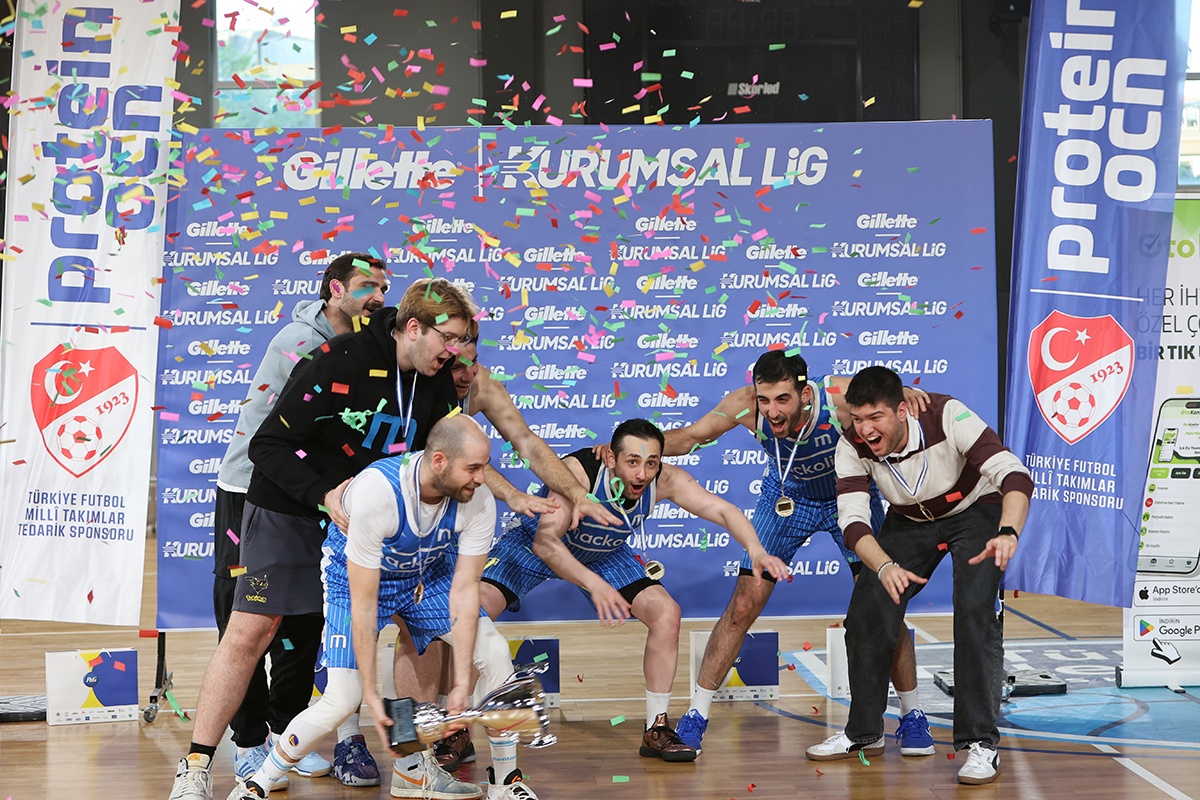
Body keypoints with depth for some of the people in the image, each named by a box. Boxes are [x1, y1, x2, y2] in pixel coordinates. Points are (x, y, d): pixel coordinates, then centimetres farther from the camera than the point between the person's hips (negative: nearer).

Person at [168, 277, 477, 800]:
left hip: (365, 517, 6)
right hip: (288, 512, -6)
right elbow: (267, 445, -21)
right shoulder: (341, 360, -23)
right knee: (249, 633, -8)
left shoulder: (437, 385, -3)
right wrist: (324, 496, -29)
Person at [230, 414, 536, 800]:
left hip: (425, 574, 4)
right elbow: (363, 601, -32)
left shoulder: (478, 500, -26)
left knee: (495, 652, -13)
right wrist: (371, 692, -29)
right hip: (357, 577, -4)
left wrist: (462, 682, -22)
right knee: (342, 700, -18)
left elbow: (464, 590, -19)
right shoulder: (374, 492, -38)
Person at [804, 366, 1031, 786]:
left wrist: (1007, 533, -59)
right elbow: (852, 519, -29)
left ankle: (980, 742, -14)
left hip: (975, 512, -4)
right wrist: (885, 567, -49)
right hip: (909, 522, 4)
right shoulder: (852, 448, -24)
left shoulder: (947, 417, -35)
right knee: (866, 610, -7)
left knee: (974, 610, -24)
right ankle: (863, 734, 13)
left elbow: (1014, 474, -40)